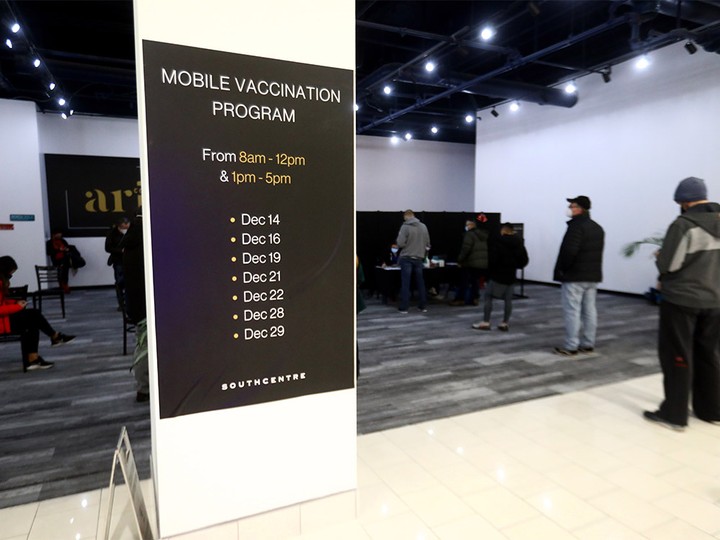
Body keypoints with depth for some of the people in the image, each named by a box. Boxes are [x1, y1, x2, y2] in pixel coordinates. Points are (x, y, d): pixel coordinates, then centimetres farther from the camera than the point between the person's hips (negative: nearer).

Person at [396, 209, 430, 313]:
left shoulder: (405, 226, -11)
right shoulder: (423, 226, 5)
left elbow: (400, 243, -16)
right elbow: (427, 244, 8)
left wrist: (397, 241, 6)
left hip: (406, 258, -4)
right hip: (419, 258, 4)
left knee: (405, 283, 1)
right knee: (420, 283, 12)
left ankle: (404, 307, 2)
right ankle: (423, 306, 16)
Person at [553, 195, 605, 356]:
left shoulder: (576, 226, -16)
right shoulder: (597, 228, 15)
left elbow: (569, 251, -25)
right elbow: (598, 252, 16)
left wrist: (561, 269, -13)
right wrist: (591, 269, 16)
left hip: (574, 276, -9)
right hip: (593, 276, 9)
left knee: (572, 311, -5)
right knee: (590, 310, 12)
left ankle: (571, 347, -2)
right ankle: (588, 344, 18)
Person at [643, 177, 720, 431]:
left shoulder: (684, 224, -17)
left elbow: (667, 265, -17)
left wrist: (660, 257, 5)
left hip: (681, 300, -7)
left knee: (677, 356, 2)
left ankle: (674, 414, 8)